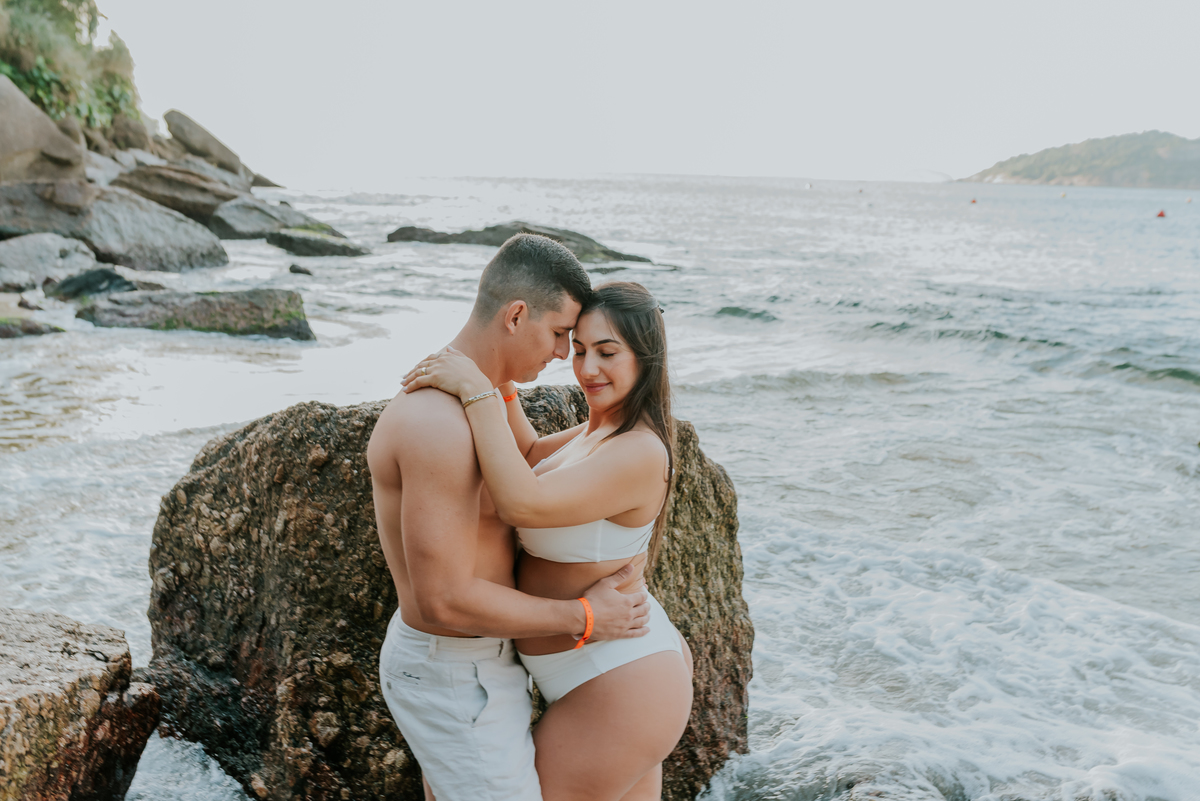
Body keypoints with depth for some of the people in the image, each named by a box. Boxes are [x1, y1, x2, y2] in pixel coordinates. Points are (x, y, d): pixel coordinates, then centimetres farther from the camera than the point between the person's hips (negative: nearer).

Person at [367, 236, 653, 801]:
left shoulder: (456, 394, 4)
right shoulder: (440, 425, -31)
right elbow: (445, 599, -30)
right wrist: (584, 618, -20)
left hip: (445, 649, 10)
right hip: (456, 683, -10)